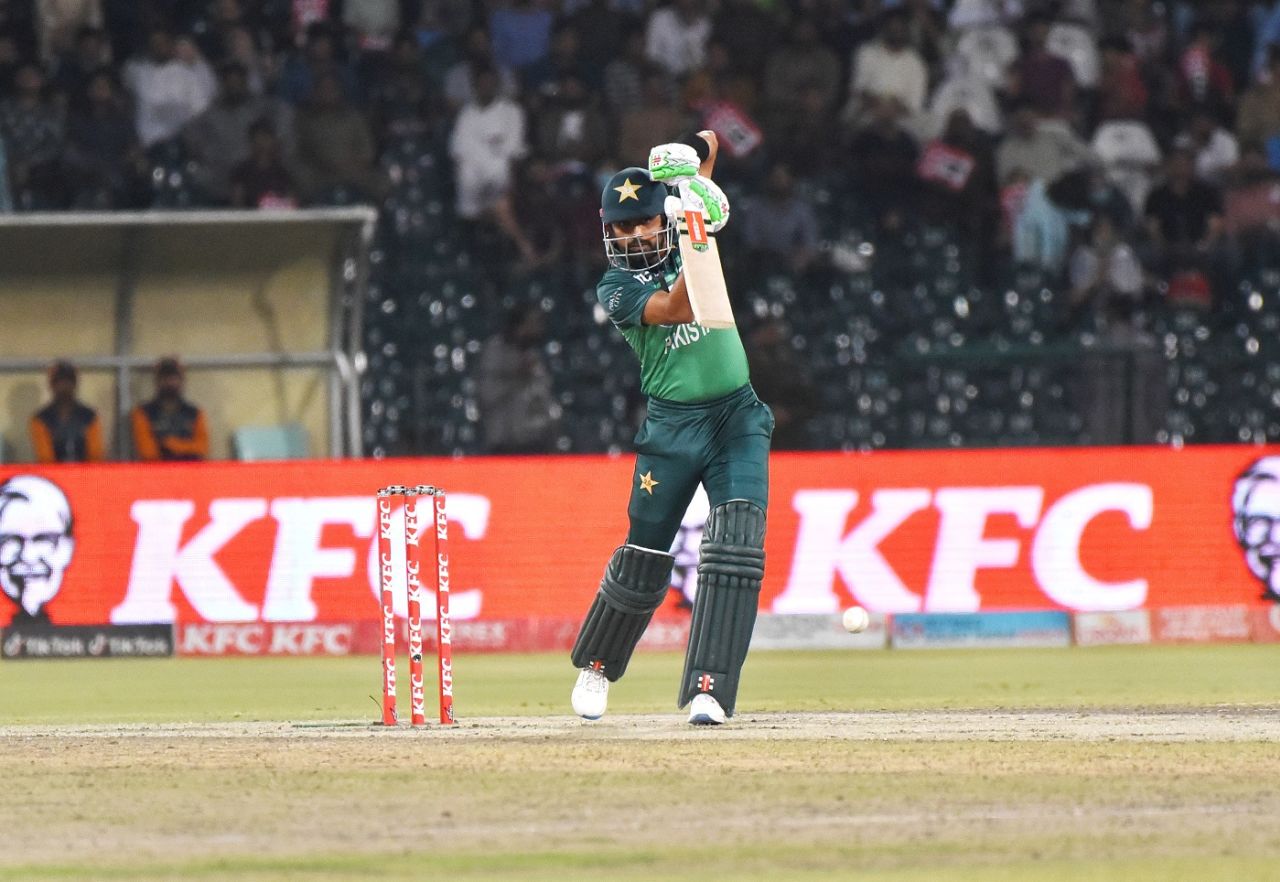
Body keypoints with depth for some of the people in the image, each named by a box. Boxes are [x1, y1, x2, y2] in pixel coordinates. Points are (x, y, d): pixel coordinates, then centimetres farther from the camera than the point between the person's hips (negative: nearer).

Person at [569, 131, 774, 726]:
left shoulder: (684, 246, 7)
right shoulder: (616, 288, -4)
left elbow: (706, 146, 10)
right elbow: (674, 308, -23)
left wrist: (697, 157, -13)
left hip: (737, 415, 2)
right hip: (672, 426, -2)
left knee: (736, 545, -15)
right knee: (644, 559, 6)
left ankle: (709, 690, -18)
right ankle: (596, 666, 32)